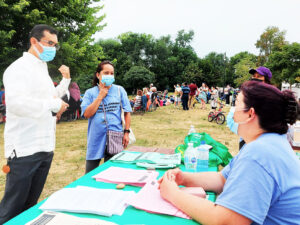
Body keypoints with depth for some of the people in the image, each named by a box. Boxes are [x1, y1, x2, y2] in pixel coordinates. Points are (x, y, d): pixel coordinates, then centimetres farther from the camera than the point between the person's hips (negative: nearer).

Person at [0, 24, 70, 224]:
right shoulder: (19, 68, -11)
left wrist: (65, 80, 18)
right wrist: (54, 104, -21)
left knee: (30, 204, 19)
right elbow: (16, 103, -28)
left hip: (45, 147, 9)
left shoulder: (43, 70, 18)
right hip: (25, 150, -8)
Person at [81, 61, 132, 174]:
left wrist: (126, 132, -2)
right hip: (96, 139, 0)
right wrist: (100, 96, -10)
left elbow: (127, 112, 5)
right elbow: (87, 114, -10)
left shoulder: (119, 90, 2)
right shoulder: (90, 92, 2)